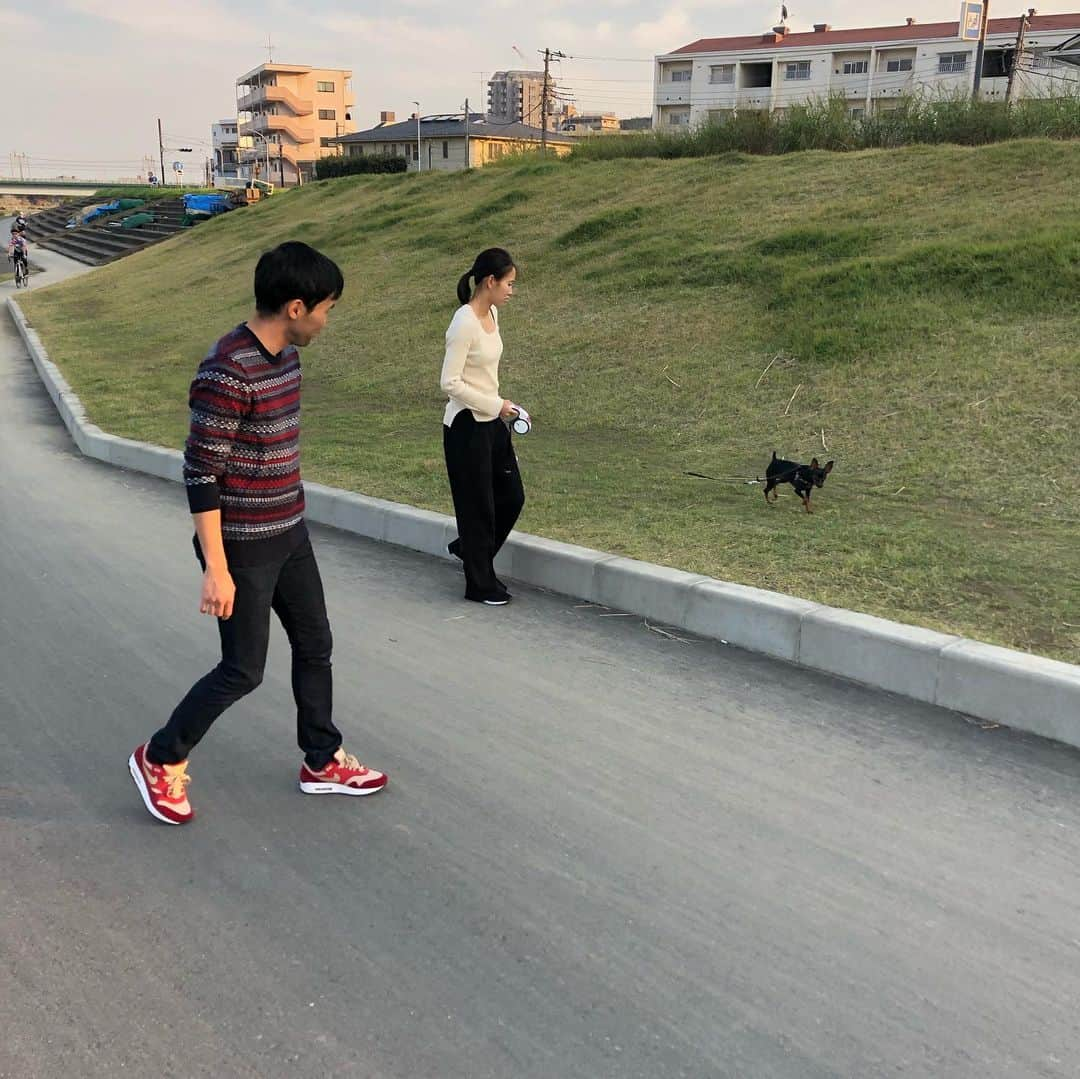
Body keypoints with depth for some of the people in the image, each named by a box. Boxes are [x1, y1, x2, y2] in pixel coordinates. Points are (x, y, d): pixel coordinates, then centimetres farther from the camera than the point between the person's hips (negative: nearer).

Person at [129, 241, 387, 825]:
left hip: (289, 535, 9)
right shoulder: (227, 372, -24)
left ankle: (322, 761, 33)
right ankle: (161, 759, 24)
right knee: (243, 670, 3)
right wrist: (216, 569, -22)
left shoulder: (286, 355, 4)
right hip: (243, 547, -9)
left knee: (314, 645, 16)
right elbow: (200, 472, -22)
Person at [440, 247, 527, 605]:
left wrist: (499, 407, 16)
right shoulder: (464, 324, -21)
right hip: (467, 427, -9)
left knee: (512, 496, 14)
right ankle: (480, 584, 19)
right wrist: (495, 405, -19)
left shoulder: (491, 314, 6)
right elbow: (450, 383, -22)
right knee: (478, 504, 4)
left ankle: (469, 549, 37)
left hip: (492, 423, 9)